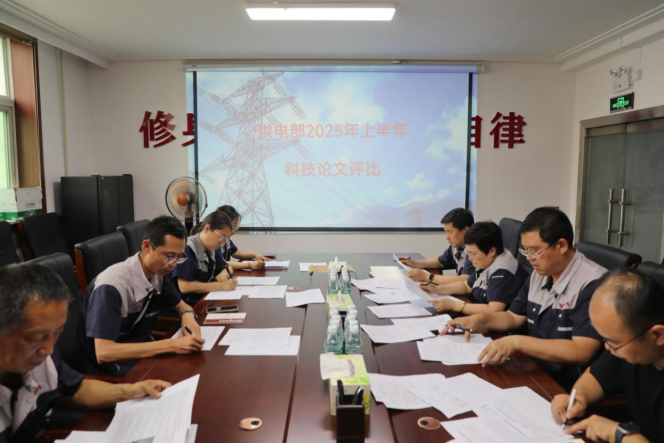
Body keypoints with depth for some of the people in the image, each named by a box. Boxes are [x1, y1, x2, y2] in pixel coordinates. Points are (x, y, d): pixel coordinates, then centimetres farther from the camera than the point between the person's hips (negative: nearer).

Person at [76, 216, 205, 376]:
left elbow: (181, 305, 13)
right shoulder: (111, 286, -26)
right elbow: (103, 353, -30)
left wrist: (188, 315, -12)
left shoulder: (157, 273, -4)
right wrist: (171, 345, -33)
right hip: (108, 369, -7)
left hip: (142, 352, 7)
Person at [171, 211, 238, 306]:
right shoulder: (187, 249, -19)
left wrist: (221, 277, -7)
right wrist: (221, 285, -23)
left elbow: (227, 268, 17)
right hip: (187, 304, -8)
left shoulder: (212, 248, 5)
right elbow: (184, 287, -24)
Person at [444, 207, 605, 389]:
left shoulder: (592, 284, -19)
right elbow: (514, 317, 18)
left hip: (568, 389, -7)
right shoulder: (538, 275, 7)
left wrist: (517, 342, -27)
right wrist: (479, 319, 1)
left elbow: (582, 352, -26)